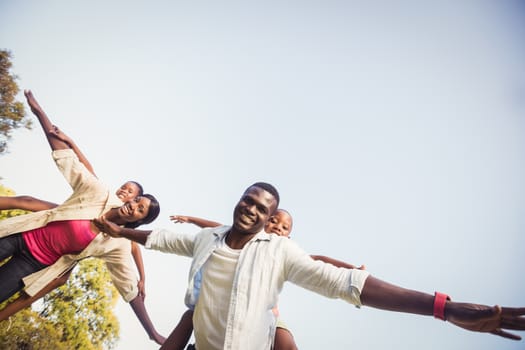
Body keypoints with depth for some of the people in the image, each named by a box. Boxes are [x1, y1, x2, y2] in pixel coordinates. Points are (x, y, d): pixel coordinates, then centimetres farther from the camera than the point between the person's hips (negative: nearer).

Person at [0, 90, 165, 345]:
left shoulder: (118, 245, -16)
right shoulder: (100, 193, -14)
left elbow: (130, 290, -13)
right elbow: (67, 156, -12)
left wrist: (152, 333, -16)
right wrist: (39, 111, -15)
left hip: (35, 264, -1)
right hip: (21, 235, 1)